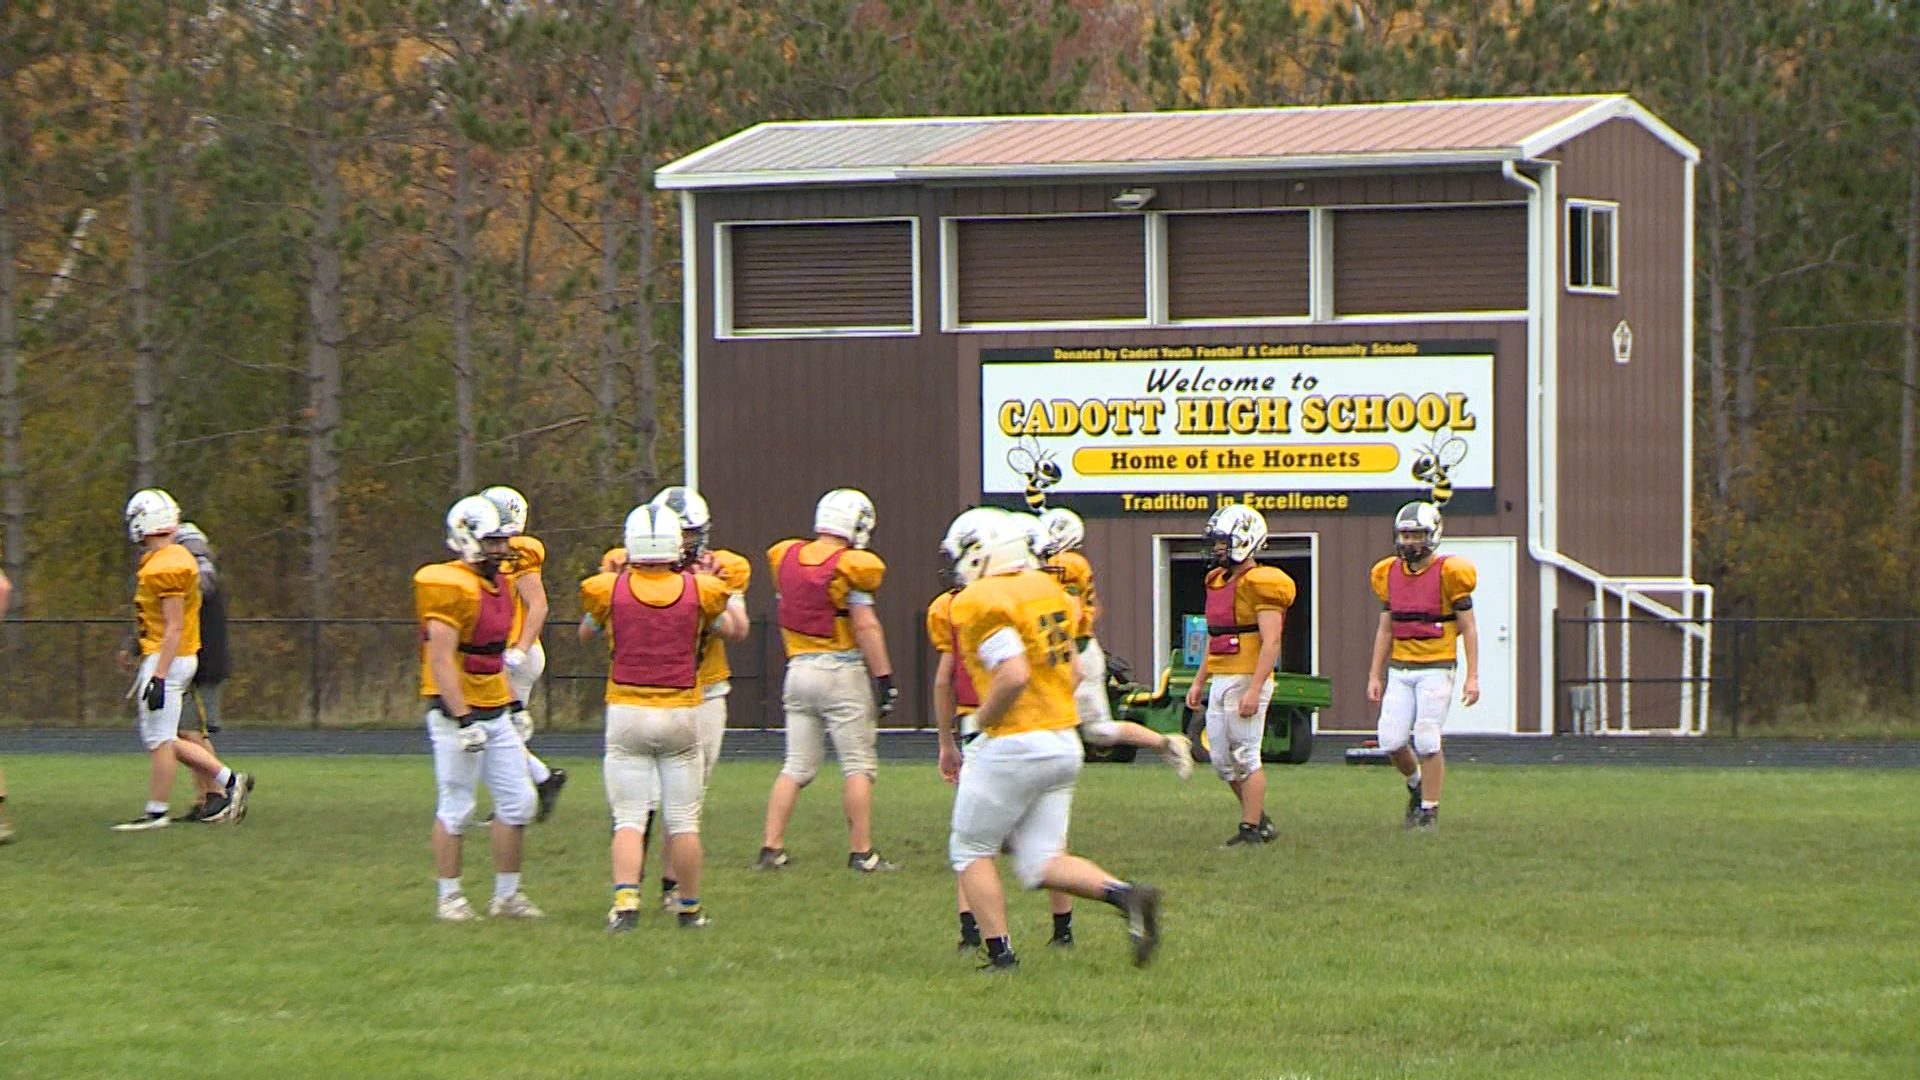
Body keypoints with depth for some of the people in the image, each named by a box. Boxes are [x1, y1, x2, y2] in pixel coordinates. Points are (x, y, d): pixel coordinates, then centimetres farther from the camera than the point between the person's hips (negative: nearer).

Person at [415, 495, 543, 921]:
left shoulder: (498, 583, 12)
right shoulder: (451, 587, -16)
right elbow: (441, 659, -21)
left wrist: (513, 704, 22)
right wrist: (463, 719, -23)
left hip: (495, 712, 9)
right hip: (457, 710, -9)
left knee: (517, 802, 7)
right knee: (456, 809, -1)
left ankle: (507, 895, 16)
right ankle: (449, 897, 8)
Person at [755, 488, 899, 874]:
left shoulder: (786, 558, 6)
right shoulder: (850, 566, -12)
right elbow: (865, 626, -14)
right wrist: (883, 677, -11)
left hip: (799, 669, 6)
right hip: (841, 671, -6)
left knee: (796, 766, 11)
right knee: (859, 766, 1)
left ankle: (771, 848, 6)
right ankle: (861, 852, 0)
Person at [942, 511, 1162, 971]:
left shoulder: (980, 604, -14)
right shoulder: (1047, 590, 12)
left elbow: (1014, 675, -27)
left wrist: (983, 721, -9)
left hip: (1015, 742, -8)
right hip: (1064, 741, 8)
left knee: (971, 851, 9)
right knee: (1041, 862, 10)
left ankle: (999, 951, 3)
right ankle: (1126, 894, -11)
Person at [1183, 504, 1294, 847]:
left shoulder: (1259, 585, -13)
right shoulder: (1218, 582, 15)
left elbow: (1271, 643, -18)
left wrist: (1253, 690, -24)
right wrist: (1199, 682, 20)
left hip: (1247, 679, -9)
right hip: (1220, 680, 9)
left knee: (1245, 757, -5)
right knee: (1222, 760, 10)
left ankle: (1251, 830, 0)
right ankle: (1260, 820, 22)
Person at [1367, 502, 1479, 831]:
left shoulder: (1448, 574, -7)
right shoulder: (1390, 574, 8)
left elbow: (1468, 629, -4)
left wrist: (1472, 676, -9)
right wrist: (1375, 675, 11)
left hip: (1435, 670, -5)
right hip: (1399, 670, 5)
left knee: (1427, 742, -9)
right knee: (1392, 741, -2)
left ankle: (1430, 810, 2)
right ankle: (1416, 785, 27)